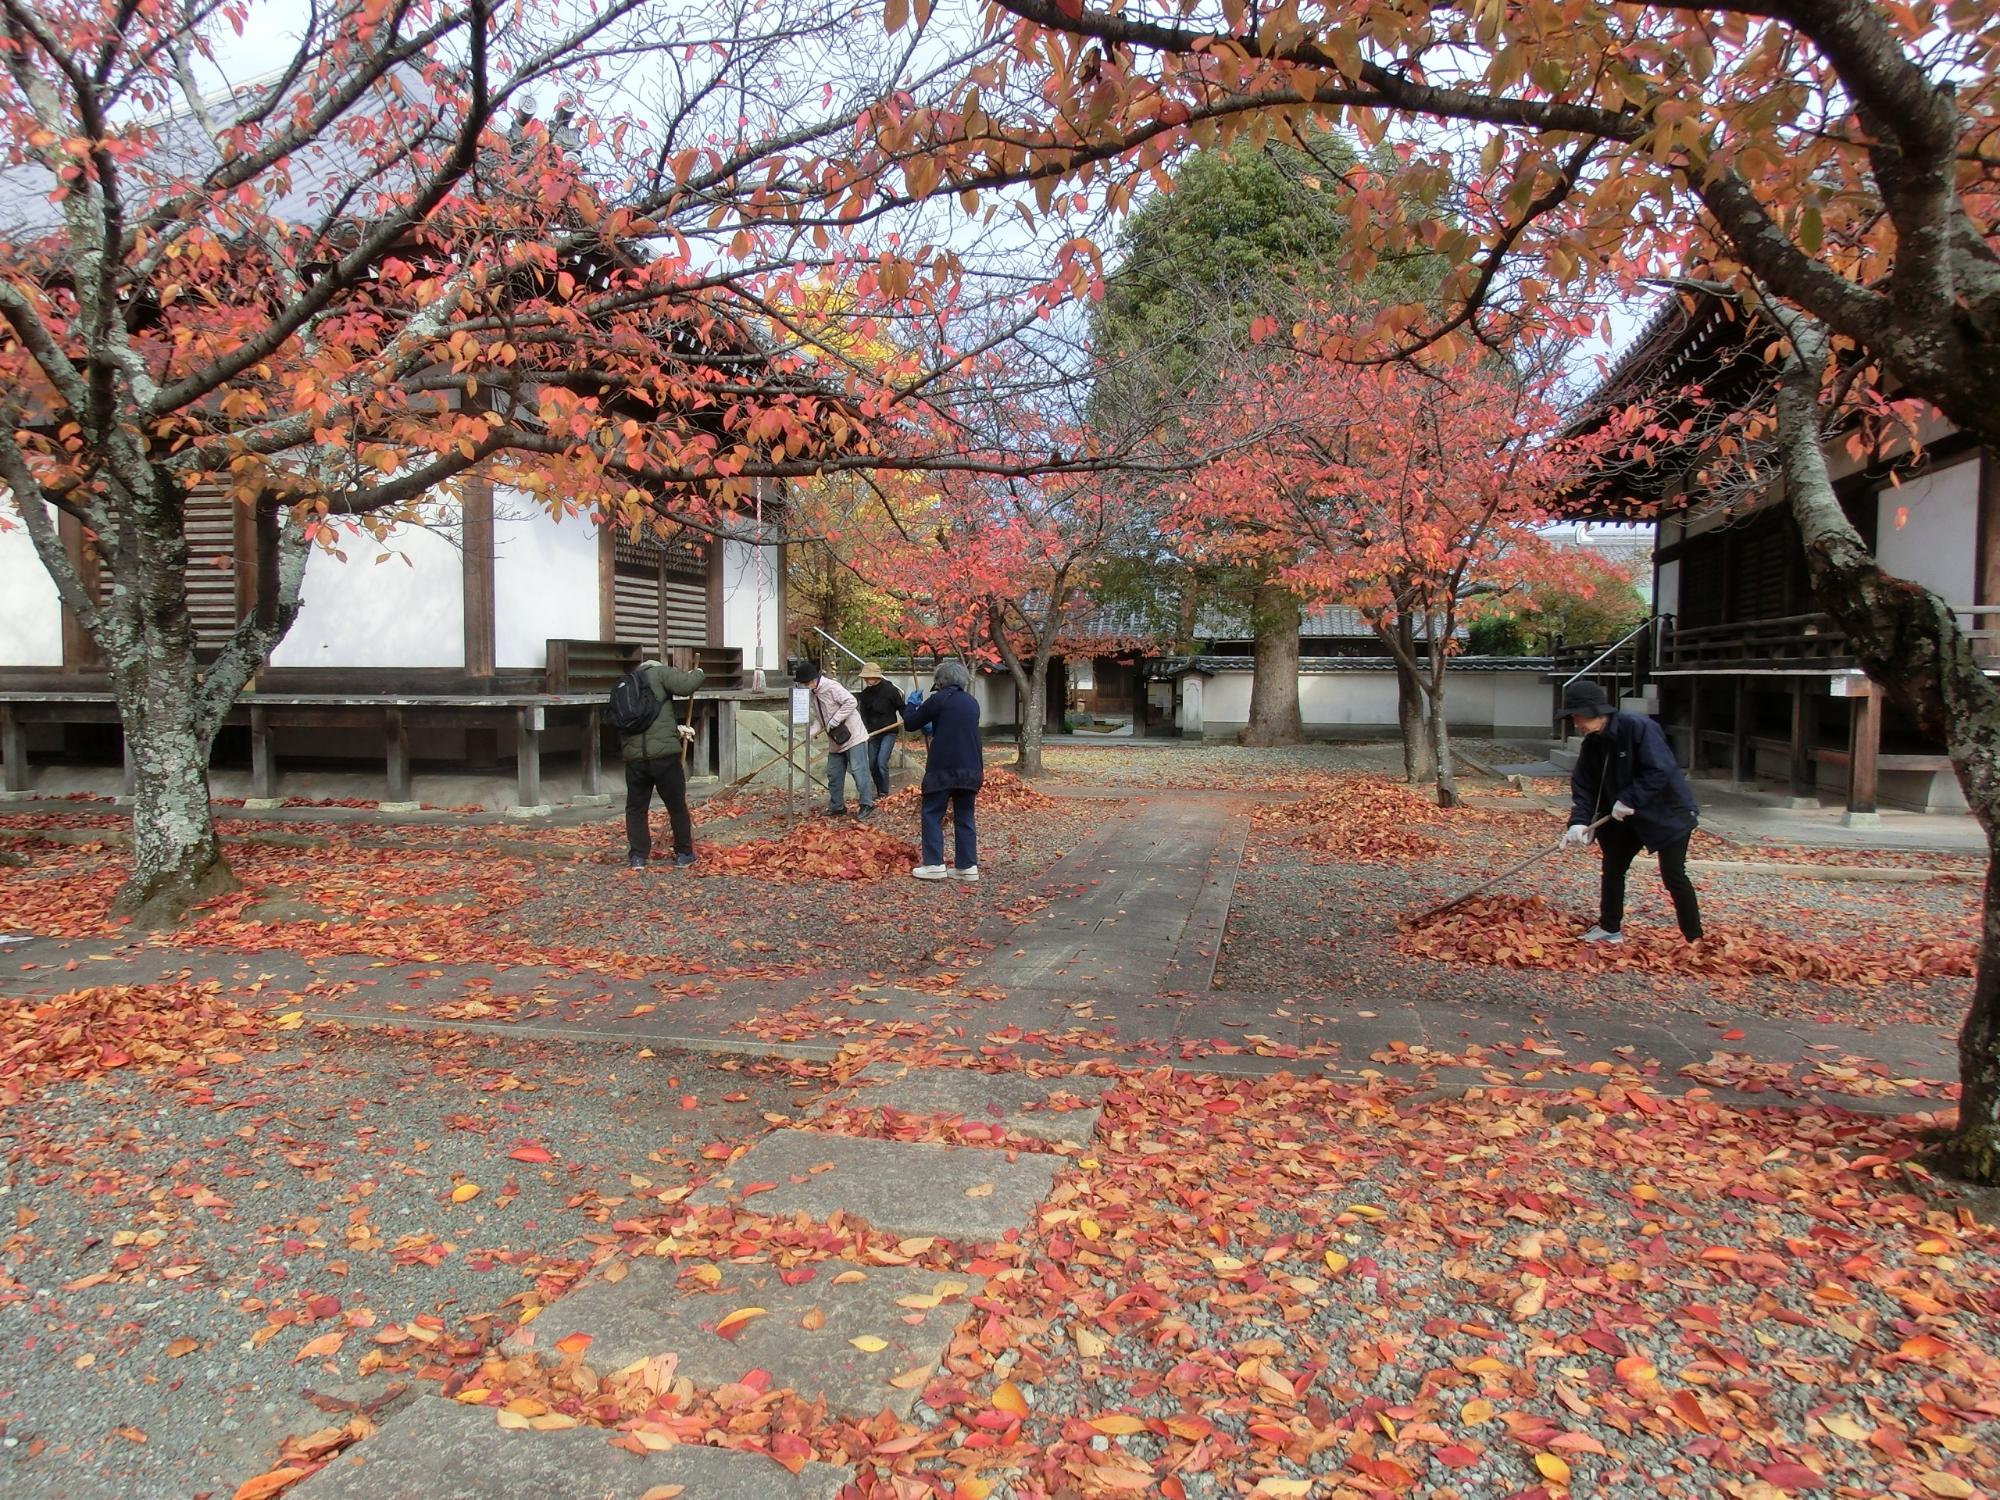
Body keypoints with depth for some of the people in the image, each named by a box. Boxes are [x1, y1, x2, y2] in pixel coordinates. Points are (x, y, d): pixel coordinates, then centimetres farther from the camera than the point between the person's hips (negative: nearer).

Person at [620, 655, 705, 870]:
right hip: (663, 754, -5)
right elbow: (685, 686, -12)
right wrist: (696, 674, 8)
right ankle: (684, 853, 19)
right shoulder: (659, 672, 3)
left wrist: (677, 729, 28)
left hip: (634, 757, 5)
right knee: (677, 806, 10)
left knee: (636, 808, 15)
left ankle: (637, 856, 11)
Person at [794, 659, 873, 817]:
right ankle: (837, 807, 22)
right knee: (833, 774, 13)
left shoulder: (831, 686, -18)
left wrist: (834, 721, -22)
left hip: (852, 736, -10)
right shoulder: (814, 693, 10)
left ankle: (867, 805, -1)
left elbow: (850, 702, -25)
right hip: (835, 741, 10)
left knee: (858, 771, -8)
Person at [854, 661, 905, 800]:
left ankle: (884, 793, -5)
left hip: (889, 732, -6)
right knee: (872, 765, 6)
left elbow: (901, 707, -6)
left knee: (882, 762, -15)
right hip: (874, 733, 6)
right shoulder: (866, 693, 4)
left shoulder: (890, 690, -11)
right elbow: (864, 714, 7)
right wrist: (865, 729, -6)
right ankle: (879, 792, 21)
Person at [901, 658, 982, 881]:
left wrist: (912, 704, 19)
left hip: (943, 768, -6)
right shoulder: (972, 702, 13)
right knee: (964, 817, 9)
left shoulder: (939, 699, -7)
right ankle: (967, 866, 6)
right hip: (970, 768, 6)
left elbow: (910, 723, 1)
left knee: (932, 815, 3)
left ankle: (934, 865, -3)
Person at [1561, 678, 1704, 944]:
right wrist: (1579, 821, -18)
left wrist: (1629, 800, -29)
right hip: (1630, 817, 8)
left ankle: (1695, 939, 5)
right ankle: (1610, 928, 23)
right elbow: (1583, 784, -5)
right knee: (1612, 867, 10)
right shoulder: (1592, 743, -2)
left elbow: (1660, 771, -30)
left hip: (1669, 812, -8)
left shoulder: (1639, 727, -25)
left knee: (1673, 876, -7)